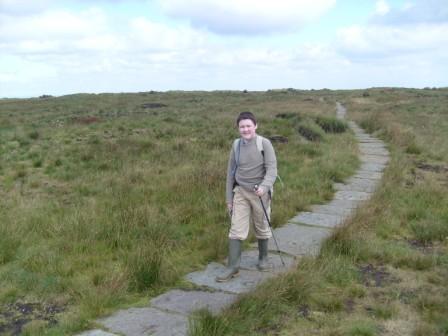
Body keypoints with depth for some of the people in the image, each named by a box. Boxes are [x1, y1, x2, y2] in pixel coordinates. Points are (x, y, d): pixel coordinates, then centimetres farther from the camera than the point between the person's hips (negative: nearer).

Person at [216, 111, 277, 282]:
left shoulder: (264, 144, -10)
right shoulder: (236, 145, 2)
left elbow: (272, 169, -15)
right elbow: (231, 172, 8)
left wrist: (264, 187, -33)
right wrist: (229, 198, 8)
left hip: (260, 193, -3)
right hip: (241, 192, 3)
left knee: (262, 228, 12)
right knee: (236, 229, -3)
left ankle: (263, 257, 34)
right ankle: (233, 267, 2)